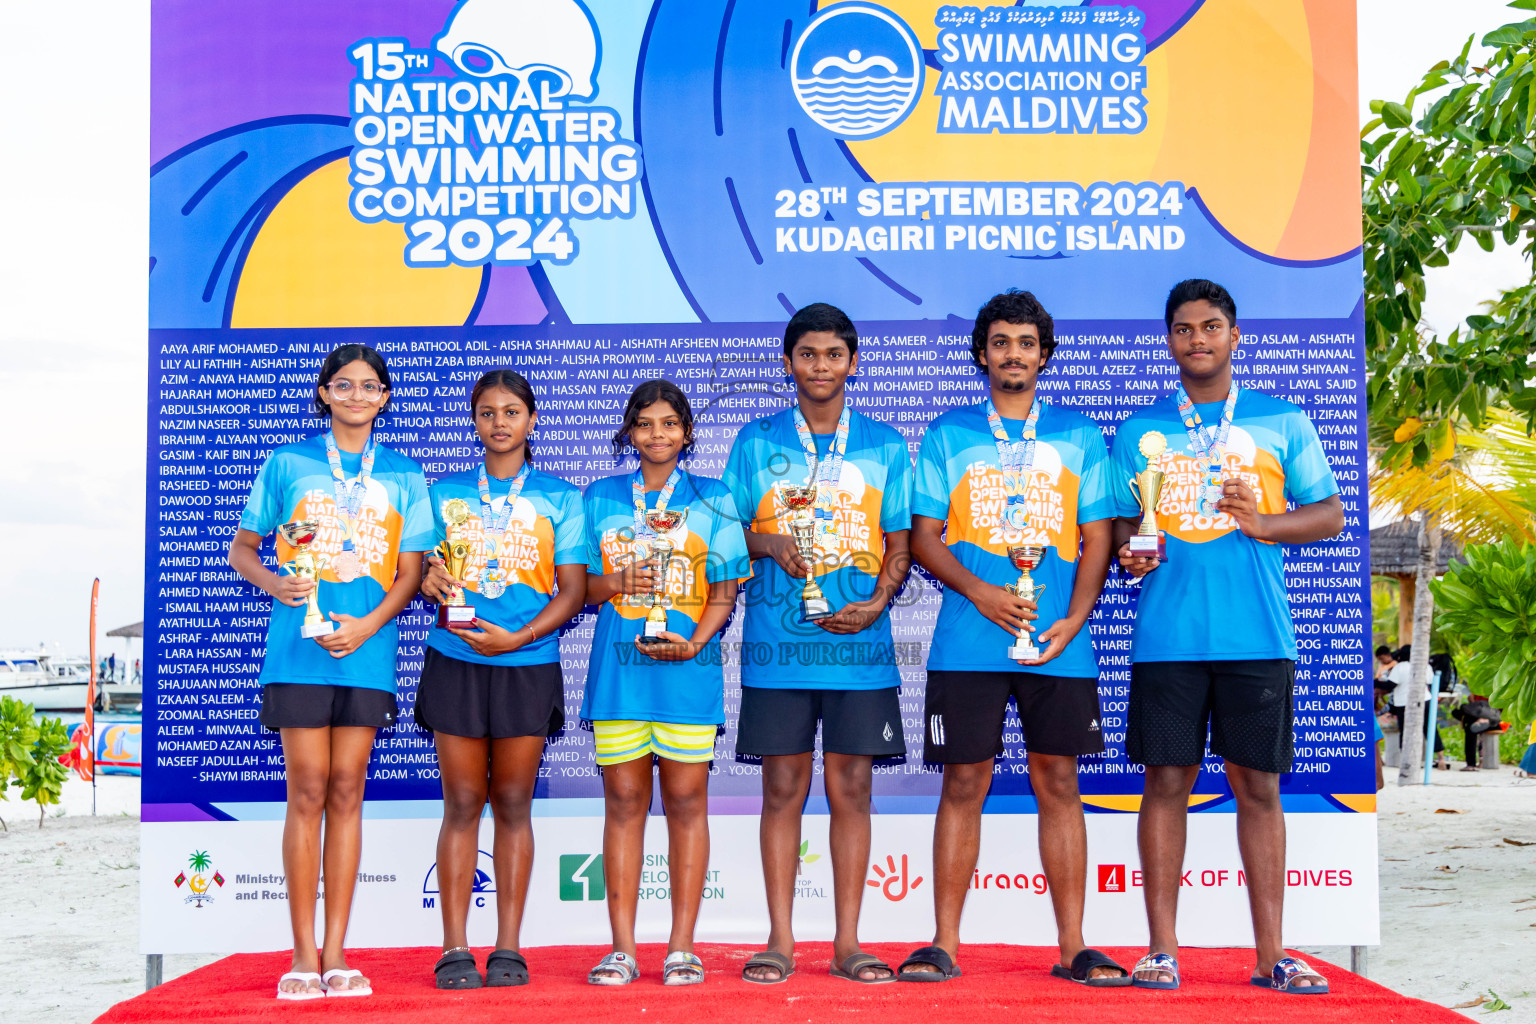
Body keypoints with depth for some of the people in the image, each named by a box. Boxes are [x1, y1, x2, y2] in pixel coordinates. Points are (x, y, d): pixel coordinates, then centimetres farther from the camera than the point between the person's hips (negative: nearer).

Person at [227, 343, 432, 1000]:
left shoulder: (404, 477, 12)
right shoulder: (287, 464, 9)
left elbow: (411, 572, 7)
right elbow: (242, 548, 12)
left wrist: (366, 626, -9)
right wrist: (274, 585, -10)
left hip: (367, 649, 1)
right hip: (300, 645, -1)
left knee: (346, 791, 3)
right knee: (308, 791, -3)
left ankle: (335, 951, 8)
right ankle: (303, 955, 3)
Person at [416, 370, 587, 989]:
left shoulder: (558, 498, 7)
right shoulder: (445, 493, 12)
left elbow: (572, 591, 2)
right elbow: (421, 572, 13)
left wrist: (516, 637, -11)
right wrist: (428, 582, -12)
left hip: (528, 665, -1)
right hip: (454, 661, 1)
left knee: (514, 802, 2)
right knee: (462, 802, 0)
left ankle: (508, 947, 7)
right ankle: (454, 949, 3)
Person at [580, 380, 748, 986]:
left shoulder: (712, 500, 9)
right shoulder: (600, 498, 13)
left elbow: (724, 592, 5)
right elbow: (580, 584, 14)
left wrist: (694, 641, -11)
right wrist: (612, 584, -8)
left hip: (688, 665, -1)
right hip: (618, 663, 1)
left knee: (686, 800, 0)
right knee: (623, 799, 1)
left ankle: (682, 947, 6)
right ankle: (622, 948, 6)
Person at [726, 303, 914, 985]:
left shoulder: (884, 446, 10)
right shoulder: (757, 442, 9)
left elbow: (898, 543, 9)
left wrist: (877, 602, -8)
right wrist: (769, 543, -10)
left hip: (858, 641, 0)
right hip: (778, 643, 0)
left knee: (850, 790, 2)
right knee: (783, 788, 2)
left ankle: (847, 942, 9)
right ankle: (780, 941, 9)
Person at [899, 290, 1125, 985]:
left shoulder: (1079, 434, 12)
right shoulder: (949, 433, 10)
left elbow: (1098, 536, 8)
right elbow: (923, 537, 5)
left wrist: (1072, 621, -6)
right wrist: (979, 591, -11)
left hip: (1058, 642, 1)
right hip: (968, 641, -1)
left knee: (1058, 783, 3)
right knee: (964, 783, 1)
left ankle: (1072, 945, 9)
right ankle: (944, 945, 8)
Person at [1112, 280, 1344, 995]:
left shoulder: (1282, 421, 10)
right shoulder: (1140, 430, 12)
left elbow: (1329, 514, 8)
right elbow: (1118, 523, 14)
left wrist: (1264, 522, -10)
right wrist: (1127, 552, -9)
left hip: (1258, 636, 0)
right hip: (1167, 635, 1)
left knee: (1258, 787, 3)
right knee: (1166, 782, 1)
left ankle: (1270, 954, 11)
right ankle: (1162, 949, 9)